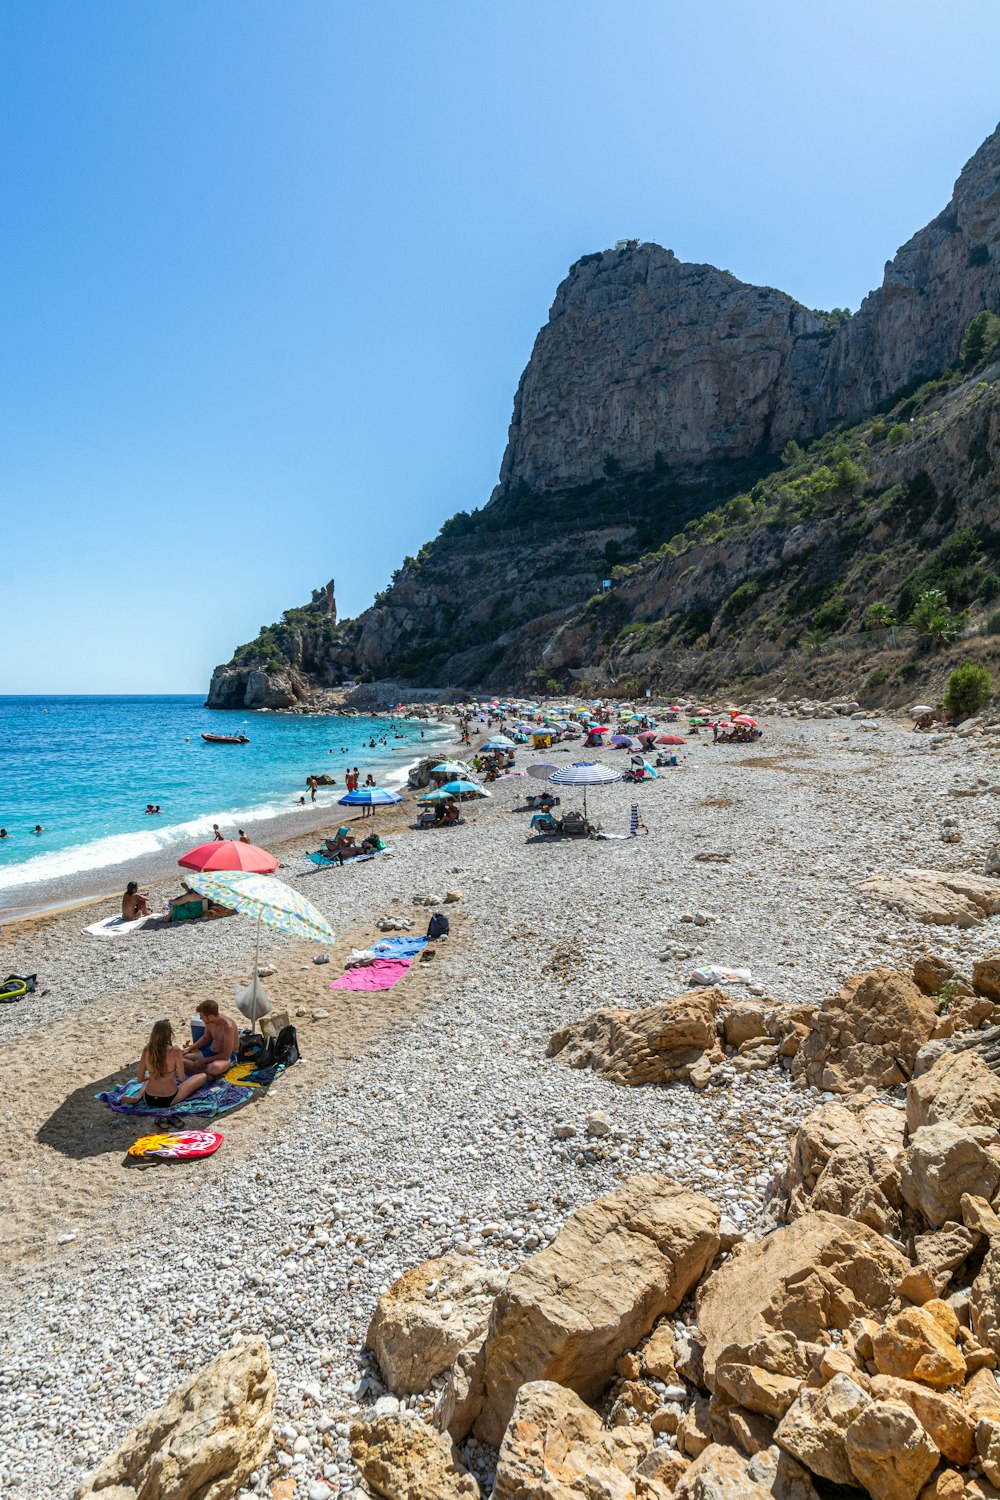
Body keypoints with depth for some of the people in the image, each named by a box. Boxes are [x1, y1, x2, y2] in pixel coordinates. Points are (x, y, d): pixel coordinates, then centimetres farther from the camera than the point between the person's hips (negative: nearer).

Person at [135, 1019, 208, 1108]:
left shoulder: (146, 1051, -9)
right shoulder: (175, 1051, -19)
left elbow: (139, 1079, -1)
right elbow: (181, 1079, -13)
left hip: (149, 1099, 2)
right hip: (169, 1099, -2)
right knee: (203, 1076, 14)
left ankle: (138, 1097, 13)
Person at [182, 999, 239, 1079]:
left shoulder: (228, 1026, -30)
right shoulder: (209, 1021, -8)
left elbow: (226, 1055, -26)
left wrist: (203, 1060, -20)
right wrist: (189, 1048, 6)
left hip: (228, 1056, -9)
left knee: (215, 1067, -43)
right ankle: (208, 1072, -16)